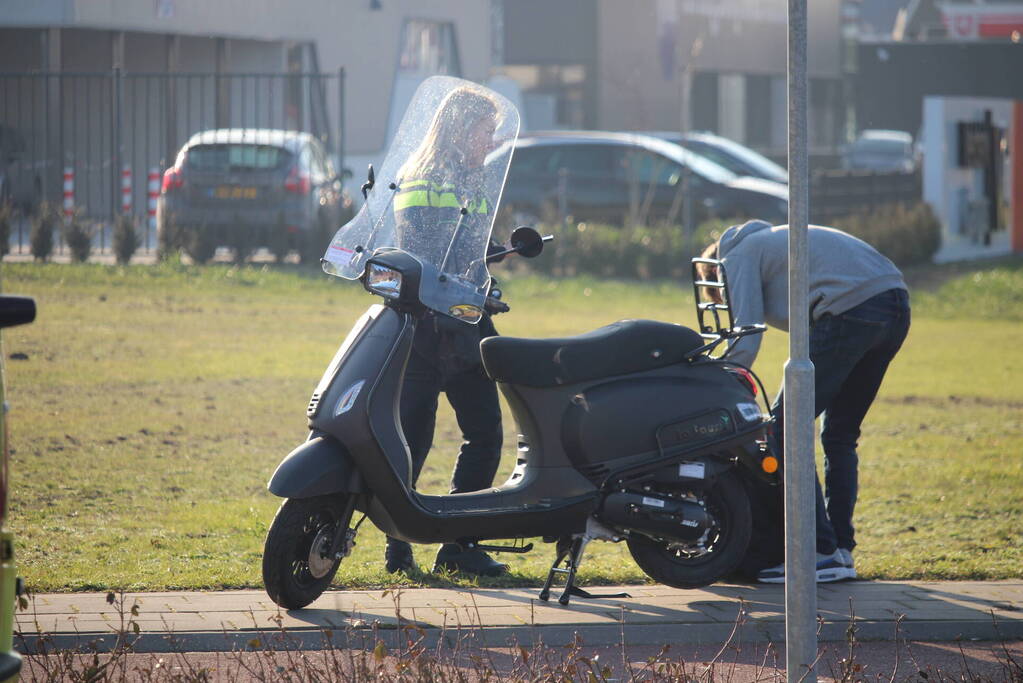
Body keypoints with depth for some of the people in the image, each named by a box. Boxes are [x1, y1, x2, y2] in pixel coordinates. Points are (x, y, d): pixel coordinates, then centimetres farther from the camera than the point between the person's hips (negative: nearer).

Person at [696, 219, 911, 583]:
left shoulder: (737, 258, 11)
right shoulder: (770, 241, 36)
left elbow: (744, 343, 0)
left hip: (850, 311, -9)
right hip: (897, 305, 9)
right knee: (839, 435, 19)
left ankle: (820, 553, -4)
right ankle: (840, 550, 18)